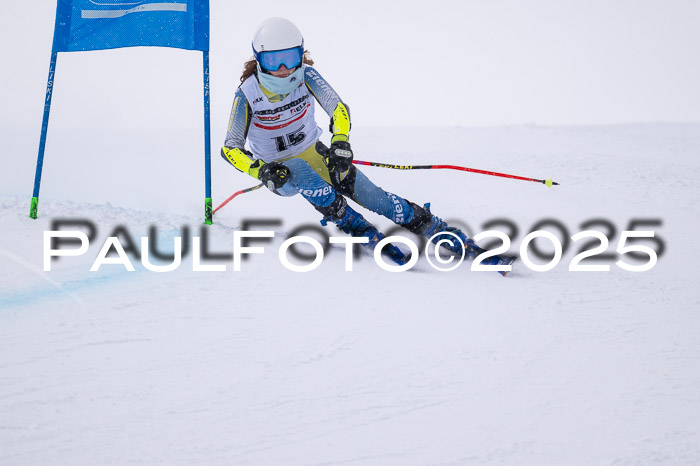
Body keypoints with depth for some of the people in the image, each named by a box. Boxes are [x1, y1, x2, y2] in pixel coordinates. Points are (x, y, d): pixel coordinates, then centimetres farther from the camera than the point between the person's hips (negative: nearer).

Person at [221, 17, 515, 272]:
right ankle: (366, 234, -34)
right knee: (305, 175, -37)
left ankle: (452, 238, -19)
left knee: (364, 190, -17)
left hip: (314, 153, 2)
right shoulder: (248, 95, -17)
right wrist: (260, 171, -31)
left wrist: (340, 143, -32)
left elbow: (339, 109, -12)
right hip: (278, 168, -2)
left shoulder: (305, 77, -12)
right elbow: (230, 149, -14)